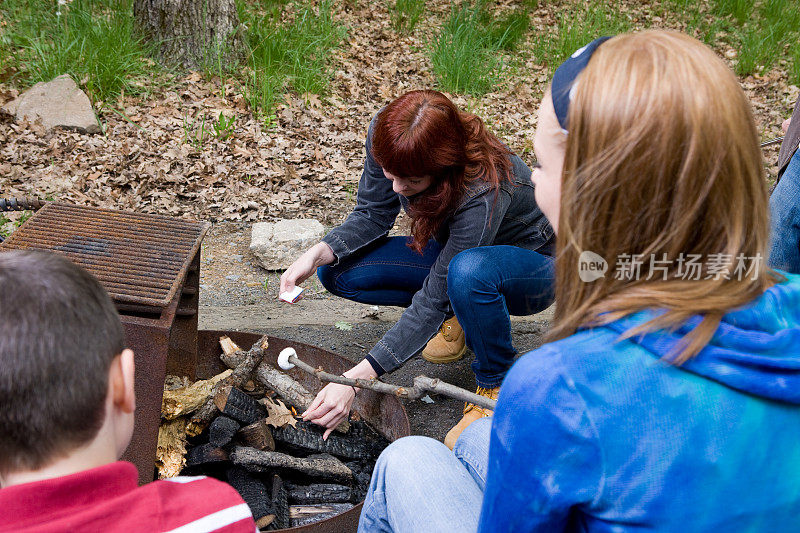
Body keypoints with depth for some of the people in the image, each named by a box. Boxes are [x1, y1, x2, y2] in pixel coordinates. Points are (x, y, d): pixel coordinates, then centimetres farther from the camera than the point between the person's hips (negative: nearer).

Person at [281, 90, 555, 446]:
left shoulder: (484, 193, -40)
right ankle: (458, 312, 7)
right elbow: (373, 214, -8)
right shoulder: (385, 135, -24)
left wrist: (356, 377, -40)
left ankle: (496, 388, -16)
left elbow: (432, 299, -36)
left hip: (532, 264, -6)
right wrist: (319, 253, -27)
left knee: (469, 271, -43)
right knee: (339, 272, -13)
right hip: (452, 251, 6)